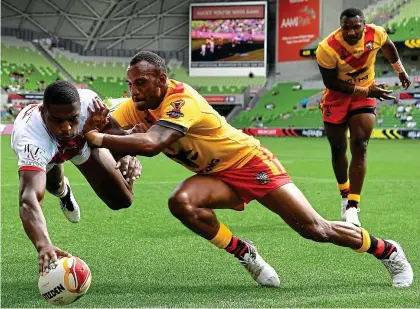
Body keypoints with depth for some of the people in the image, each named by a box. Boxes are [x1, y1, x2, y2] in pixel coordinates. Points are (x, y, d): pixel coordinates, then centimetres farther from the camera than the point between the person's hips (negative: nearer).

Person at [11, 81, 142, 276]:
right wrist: (44, 246, -85)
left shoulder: (88, 102, -44)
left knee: (122, 200, 3)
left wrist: (127, 155, -48)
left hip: (82, 141, 2)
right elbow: (28, 199, -66)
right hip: (42, 147, -2)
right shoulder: (32, 139, -54)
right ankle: (62, 190, 32)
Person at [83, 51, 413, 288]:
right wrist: (93, 126, -39)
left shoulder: (182, 101, -32)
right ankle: (247, 255, -3)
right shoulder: (137, 105, -7)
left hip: (249, 162, -7)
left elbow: (150, 144, -47)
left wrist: (98, 139, -44)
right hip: (216, 176, 7)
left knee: (314, 228, -6)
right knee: (181, 202, -25)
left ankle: (388, 250, 19)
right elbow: (105, 128, -16)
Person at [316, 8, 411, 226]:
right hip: (337, 97, -1)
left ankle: (352, 207, -14)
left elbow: (387, 46, 6)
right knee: (338, 150, 9)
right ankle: (345, 195, 35)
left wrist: (400, 70, 19)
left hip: (365, 95, 1)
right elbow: (331, 83, -20)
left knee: (359, 147, -13)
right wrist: (365, 91, -24)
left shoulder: (376, 34, -19)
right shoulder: (327, 49, -30)